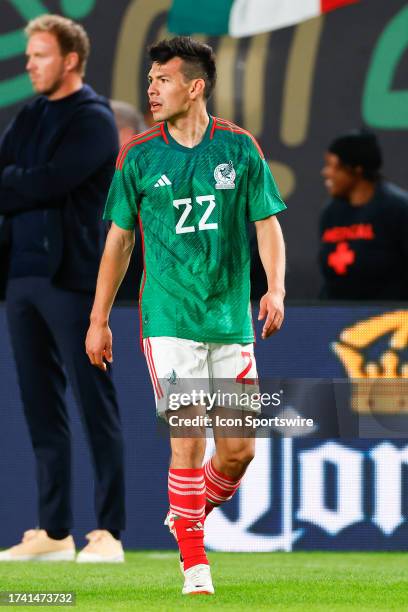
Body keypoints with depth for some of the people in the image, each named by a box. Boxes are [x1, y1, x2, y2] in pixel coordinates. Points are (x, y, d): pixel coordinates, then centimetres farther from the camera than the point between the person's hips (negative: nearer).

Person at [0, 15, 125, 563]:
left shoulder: (93, 119, -6)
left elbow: (49, 182, -16)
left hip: (70, 276, -8)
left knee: (95, 405, -6)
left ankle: (108, 532, -6)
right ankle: (53, 531, 13)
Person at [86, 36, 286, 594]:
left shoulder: (240, 149, 3)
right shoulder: (139, 156, 1)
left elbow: (268, 224, 6)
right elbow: (119, 238, 9)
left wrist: (275, 288, -11)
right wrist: (98, 320, 9)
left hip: (232, 320, 2)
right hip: (170, 320, -2)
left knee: (240, 448, 2)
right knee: (188, 439, -10)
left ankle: (190, 516, 30)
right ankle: (195, 565, -2)